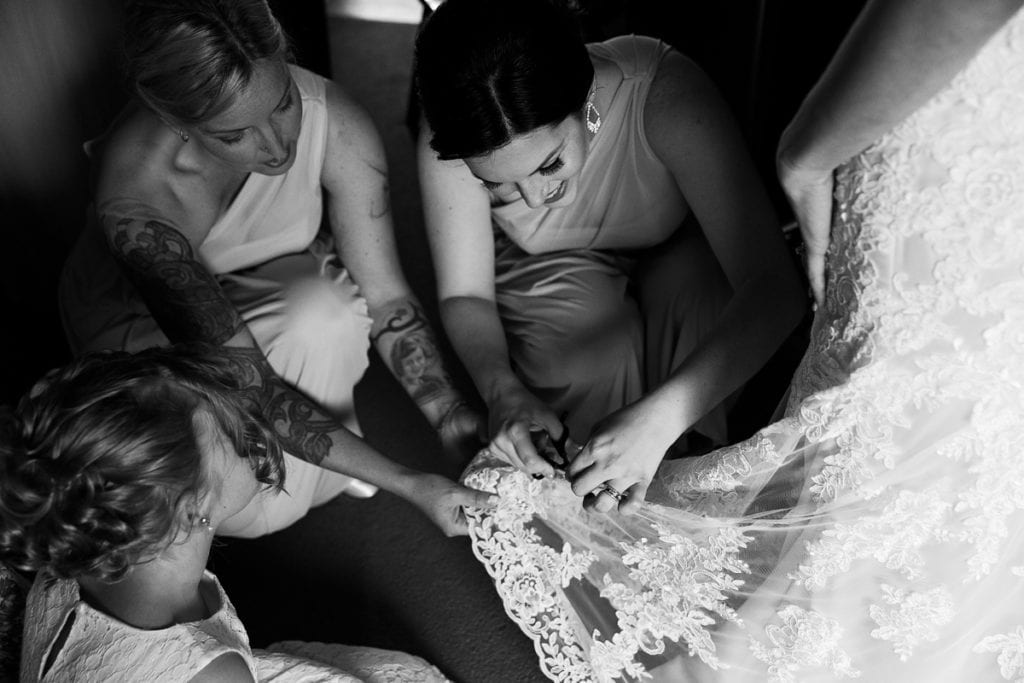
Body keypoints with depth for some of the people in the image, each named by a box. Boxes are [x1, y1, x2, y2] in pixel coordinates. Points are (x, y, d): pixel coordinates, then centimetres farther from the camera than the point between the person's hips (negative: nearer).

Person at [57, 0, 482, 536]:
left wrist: (449, 412, -36)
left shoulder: (336, 125, -29)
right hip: (138, 310, -2)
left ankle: (319, 467, -6)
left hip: (263, 278, 3)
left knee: (326, 314, -35)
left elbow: (385, 298, -22)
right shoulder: (134, 193, -38)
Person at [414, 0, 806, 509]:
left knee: (701, 296, -33)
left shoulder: (663, 94, -38)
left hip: (672, 255, 0)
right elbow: (463, 295, -18)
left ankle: (684, 454, -5)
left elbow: (775, 287, -41)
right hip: (545, 269, 1)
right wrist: (502, 390, -38)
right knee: (597, 356, -30)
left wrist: (658, 418, -53)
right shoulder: (453, 139, -31)